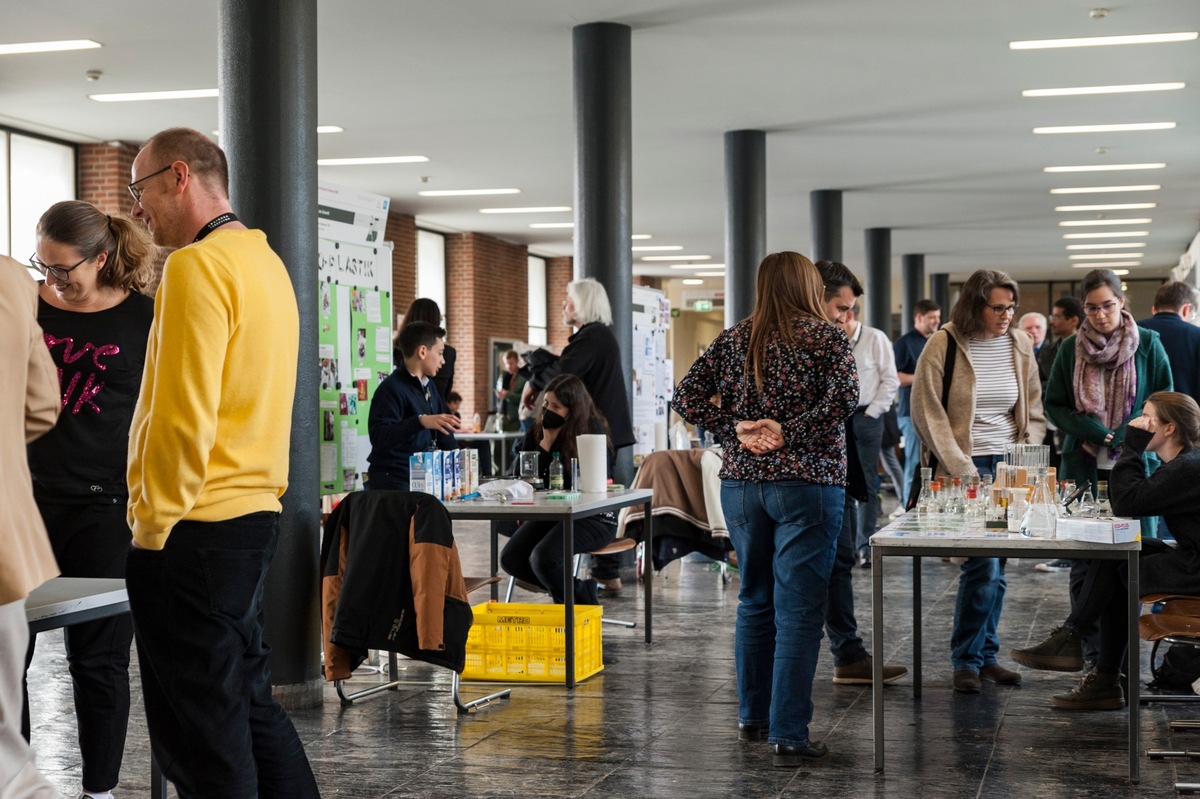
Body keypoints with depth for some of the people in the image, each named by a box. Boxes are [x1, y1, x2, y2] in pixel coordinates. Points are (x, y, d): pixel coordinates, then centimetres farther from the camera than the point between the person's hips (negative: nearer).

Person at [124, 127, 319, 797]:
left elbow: (183, 416, -20)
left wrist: (153, 522, -12)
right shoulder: (267, 263, 16)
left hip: (197, 532, -10)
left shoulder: (199, 266, -13)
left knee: (201, 730, -2)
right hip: (255, 515, 10)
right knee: (248, 700, 17)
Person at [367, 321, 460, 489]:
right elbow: (378, 437, -26)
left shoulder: (429, 385, 16)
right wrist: (420, 422, -37)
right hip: (395, 481, -8)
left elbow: (443, 432, 23)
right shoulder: (391, 389, -13)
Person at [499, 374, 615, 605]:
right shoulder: (536, 433, 5)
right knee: (511, 559, -13)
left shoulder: (592, 430, -11)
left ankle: (584, 600, 0)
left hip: (593, 516, -7)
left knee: (543, 558, -29)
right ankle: (574, 589, 5)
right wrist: (547, 440, -10)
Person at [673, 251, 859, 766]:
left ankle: (752, 716, 28)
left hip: (741, 483, 5)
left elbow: (686, 396, 2)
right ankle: (788, 736, -3)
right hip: (807, 486, -4)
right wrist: (789, 434, -12)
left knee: (755, 600, 18)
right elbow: (844, 398, -19)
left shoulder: (734, 339, 8)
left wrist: (734, 431, -1)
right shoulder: (828, 337, -3)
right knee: (798, 610, -2)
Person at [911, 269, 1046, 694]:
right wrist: (962, 471, -13)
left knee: (995, 566, 7)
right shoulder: (943, 345, -6)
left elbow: (1033, 412, 14)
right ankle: (967, 659, 0)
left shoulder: (1019, 345, 8)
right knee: (984, 563, -12)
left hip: (1008, 467, 5)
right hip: (964, 469, -5)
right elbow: (927, 414, -8)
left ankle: (985, 655, 17)